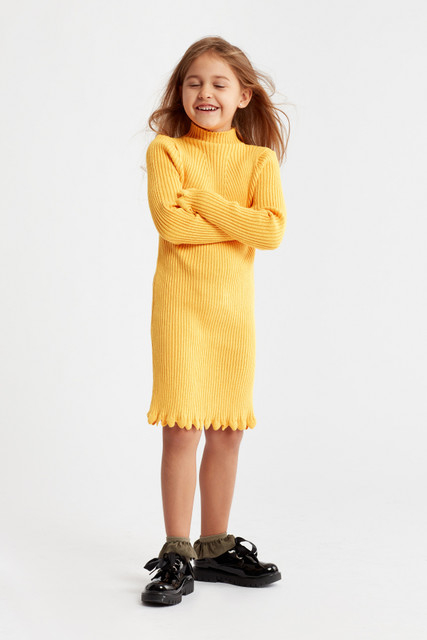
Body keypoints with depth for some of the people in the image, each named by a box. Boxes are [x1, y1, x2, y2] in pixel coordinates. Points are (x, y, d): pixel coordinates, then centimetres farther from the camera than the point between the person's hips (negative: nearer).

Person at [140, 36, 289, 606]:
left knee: (228, 430, 8)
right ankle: (177, 553, 5)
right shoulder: (166, 149, 1)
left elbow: (273, 230, -10)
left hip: (236, 305, 3)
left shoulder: (259, 159, 6)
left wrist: (199, 197, -12)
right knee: (182, 428, -6)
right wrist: (240, 220, -10)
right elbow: (170, 221, -15)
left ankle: (216, 546, 22)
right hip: (181, 302, -3)